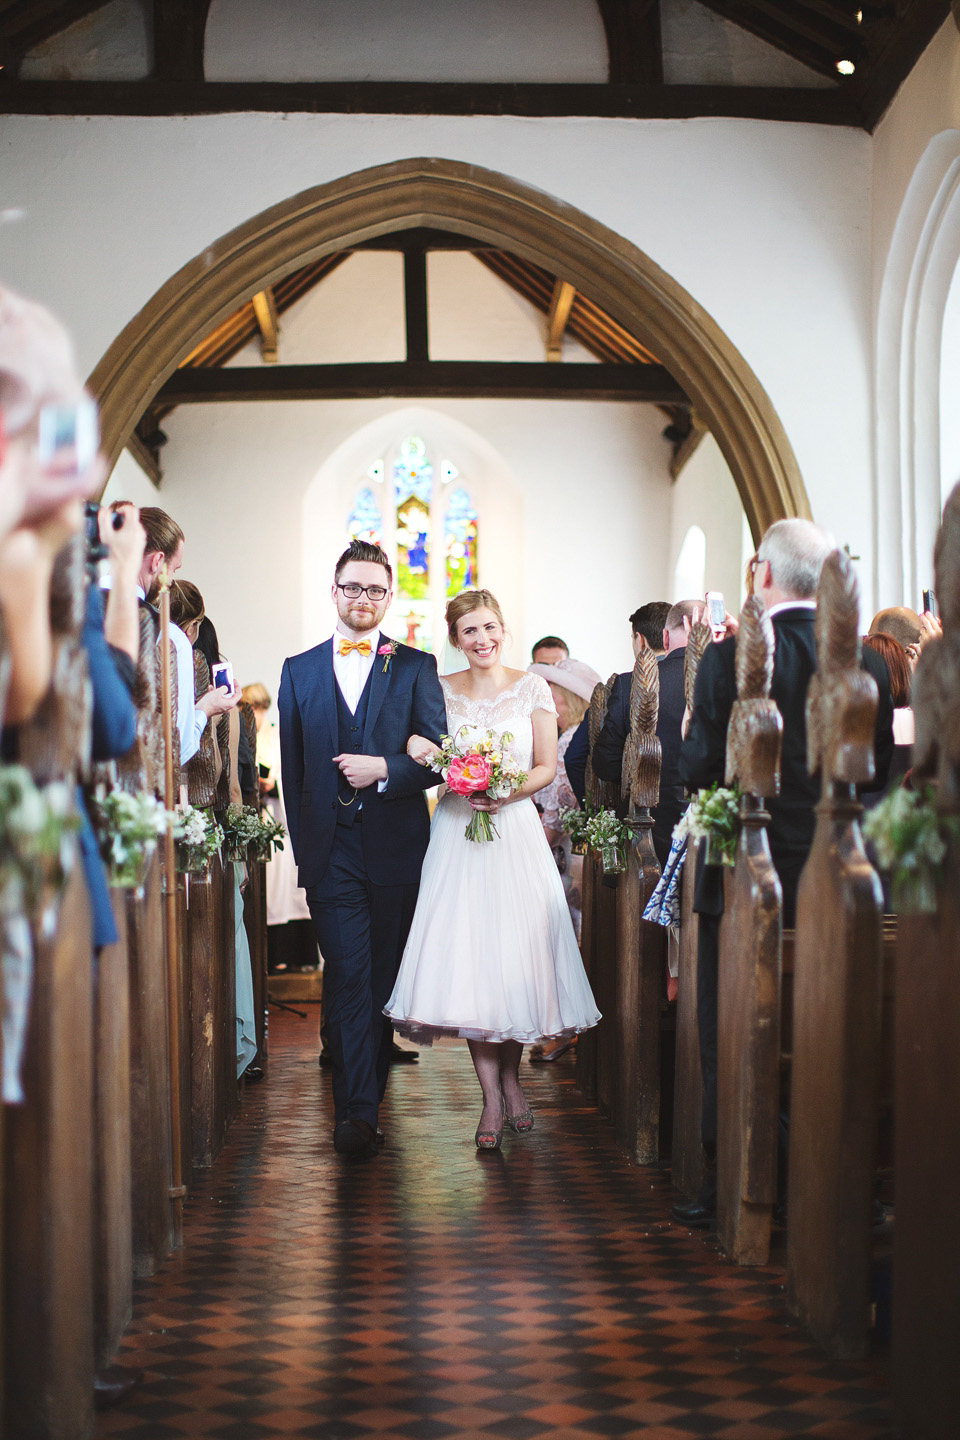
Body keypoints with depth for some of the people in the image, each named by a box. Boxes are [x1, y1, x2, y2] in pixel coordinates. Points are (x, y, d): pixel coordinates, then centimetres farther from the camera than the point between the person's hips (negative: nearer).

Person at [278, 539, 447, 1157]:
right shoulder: (298, 670, 11)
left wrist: (384, 771, -16)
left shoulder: (416, 667, 6)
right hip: (331, 847, 0)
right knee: (348, 976, -7)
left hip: (395, 845, 0)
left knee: (386, 975, 9)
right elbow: (292, 766, 11)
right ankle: (357, 1110, -6)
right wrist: (303, 843, 7)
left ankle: (366, 1090, 26)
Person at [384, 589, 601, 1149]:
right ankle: (492, 1096, 1)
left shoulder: (531, 687, 4)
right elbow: (423, 759, 12)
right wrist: (423, 756, -11)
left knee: (517, 954, -1)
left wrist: (506, 793, -14)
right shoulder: (440, 690, 8)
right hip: (457, 834, 1)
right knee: (466, 957, -6)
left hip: (516, 831, -1)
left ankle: (511, 1078, 20)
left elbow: (547, 766, 3)